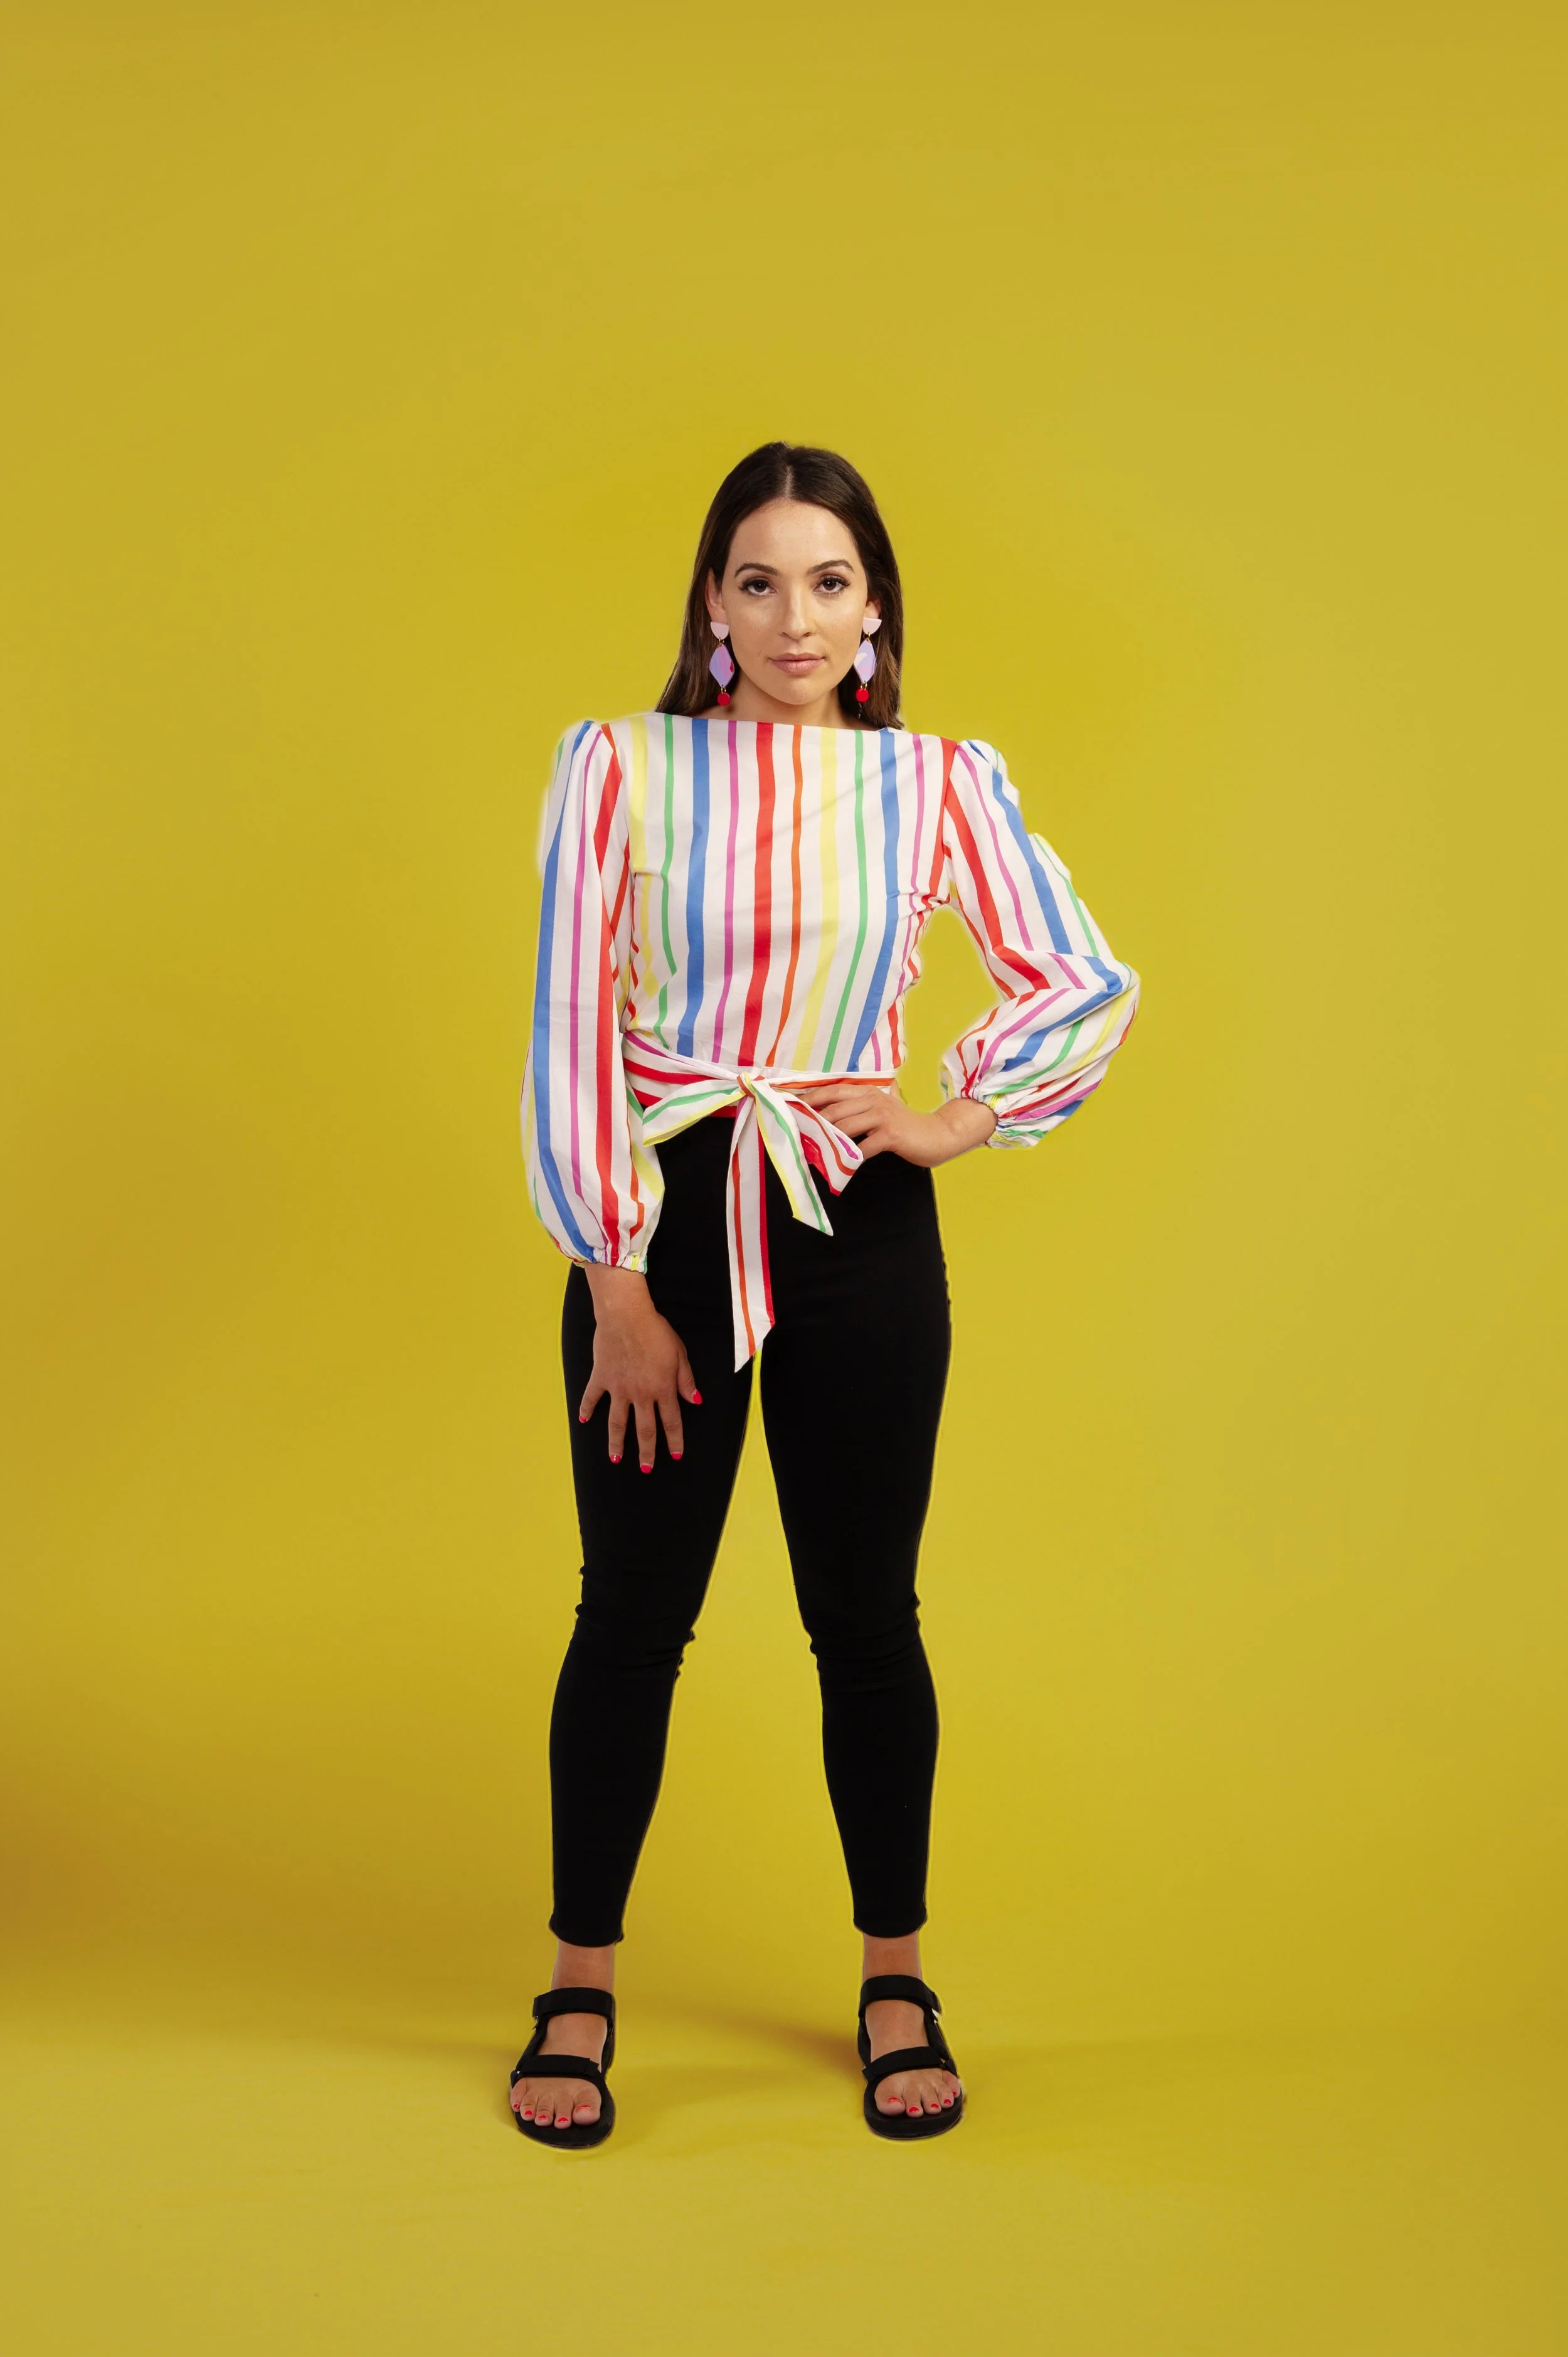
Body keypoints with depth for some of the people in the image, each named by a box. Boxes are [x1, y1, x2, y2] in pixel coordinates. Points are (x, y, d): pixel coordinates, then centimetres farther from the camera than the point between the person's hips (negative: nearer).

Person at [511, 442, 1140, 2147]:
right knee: (632, 1609, 7)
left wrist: (956, 1120, -2)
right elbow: (571, 1032, -5)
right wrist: (615, 1282, -9)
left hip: (859, 1234, 1)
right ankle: (580, 1987, 23)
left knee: (865, 1616, 9)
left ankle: (895, 1978, 27)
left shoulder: (940, 782, 2)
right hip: (656, 1218, -1)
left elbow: (1091, 985, 9)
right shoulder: (620, 768, -2)